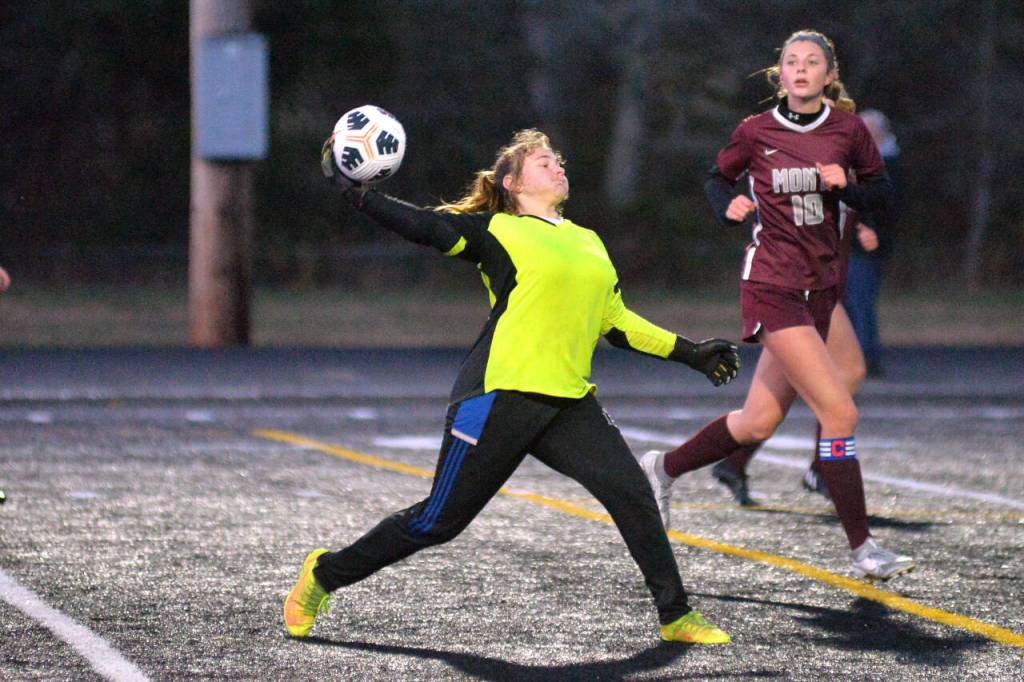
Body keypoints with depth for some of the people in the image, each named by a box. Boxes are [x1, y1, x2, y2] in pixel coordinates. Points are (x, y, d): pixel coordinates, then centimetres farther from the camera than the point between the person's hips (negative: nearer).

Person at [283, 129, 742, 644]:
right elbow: (423, 226, -11)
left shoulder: (589, 242, 20)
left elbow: (616, 322, 25)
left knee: (630, 492, -11)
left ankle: (675, 616, 1)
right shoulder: (497, 231, 0)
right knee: (439, 520, -1)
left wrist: (693, 354, 23)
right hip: (500, 394, -6)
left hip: (568, 402, 6)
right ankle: (323, 575, 17)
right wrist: (355, 193, -22)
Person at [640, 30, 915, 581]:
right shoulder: (755, 132, -2)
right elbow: (718, 178, 14)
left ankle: (664, 467, 34)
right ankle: (861, 550, -8)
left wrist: (844, 185, -9)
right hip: (771, 286, -5)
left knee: (760, 422, 9)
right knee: (839, 412, -15)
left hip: (821, 287, 5)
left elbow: (881, 192, 10)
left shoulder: (848, 131, 3)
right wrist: (730, 205, -7)